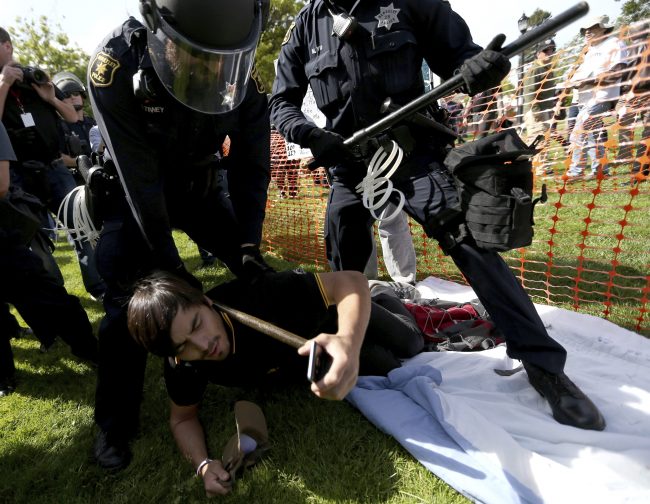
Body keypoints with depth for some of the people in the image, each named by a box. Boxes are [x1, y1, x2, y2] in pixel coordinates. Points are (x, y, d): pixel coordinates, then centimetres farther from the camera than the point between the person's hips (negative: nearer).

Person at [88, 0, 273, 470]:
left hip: (200, 187, 3)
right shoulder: (117, 65, -31)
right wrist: (169, 263, -26)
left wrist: (249, 242, -17)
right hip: (135, 194, -2)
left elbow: (251, 165, -12)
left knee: (255, 270, -1)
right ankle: (114, 421, 5)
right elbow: (138, 176, -29)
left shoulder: (244, 78, -22)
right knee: (128, 296, -13)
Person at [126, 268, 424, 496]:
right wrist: (204, 465, -32)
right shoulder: (182, 366, -31)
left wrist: (349, 341, -65)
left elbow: (351, 281, -45)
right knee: (388, 368, 17)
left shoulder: (255, 296, -46)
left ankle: (385, 300, 47)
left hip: (330, 322, -2)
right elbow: (182, 418, -12)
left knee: (409, 344, 19)